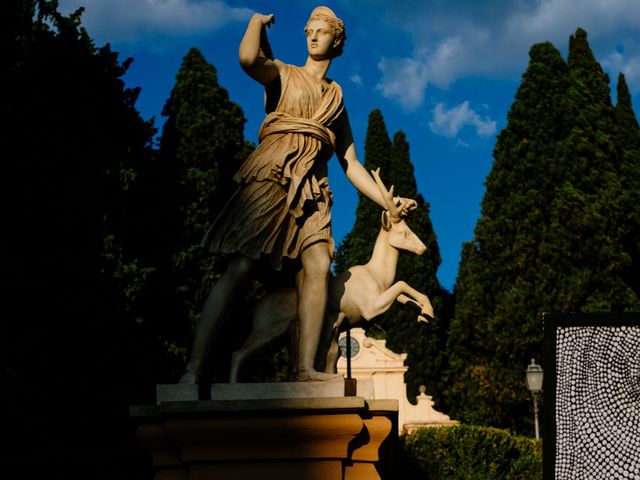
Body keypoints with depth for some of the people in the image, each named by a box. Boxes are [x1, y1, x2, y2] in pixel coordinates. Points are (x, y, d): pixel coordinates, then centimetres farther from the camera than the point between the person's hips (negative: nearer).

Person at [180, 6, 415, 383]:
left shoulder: (337, 98, 26)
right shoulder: (284, 75, 15)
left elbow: (351, 163, 25)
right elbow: (248, 58, -10)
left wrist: (387, 202, 17)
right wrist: (259, 21, 8)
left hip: (311, 189, 4)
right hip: (271, 176, -4)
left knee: (318, 265, -19)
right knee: (240, 267, -17)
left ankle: (306, 369, -24)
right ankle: (193, 370, -21)